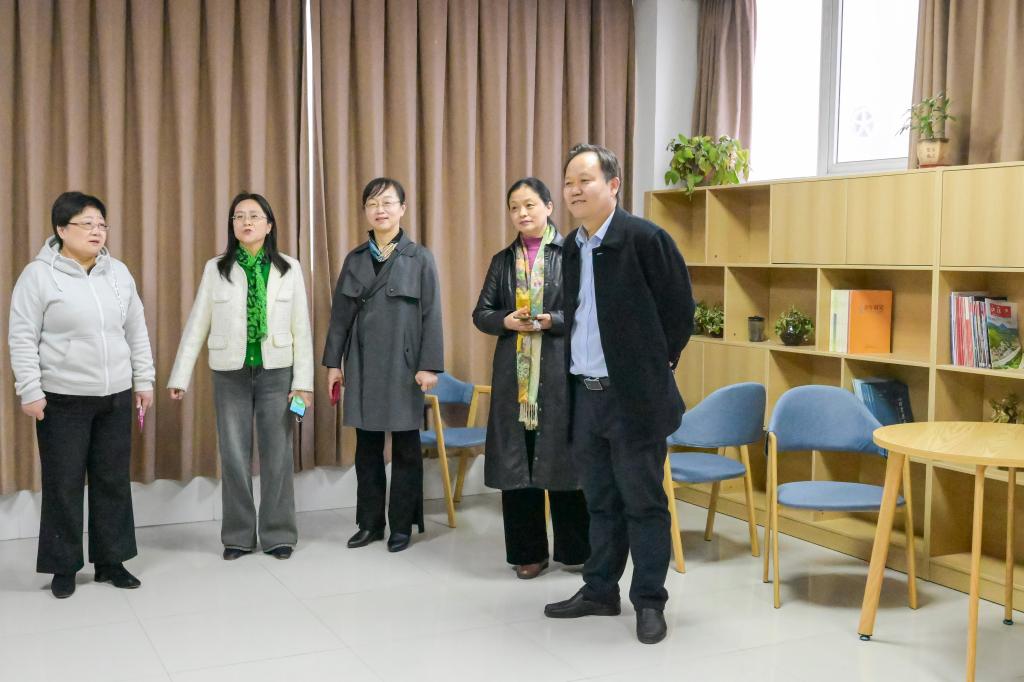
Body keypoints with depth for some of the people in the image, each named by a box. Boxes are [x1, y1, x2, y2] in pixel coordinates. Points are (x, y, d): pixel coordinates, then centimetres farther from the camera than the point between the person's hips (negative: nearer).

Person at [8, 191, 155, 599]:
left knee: (114, 481, 10)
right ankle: (63, 568, 17)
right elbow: (22, 338, -8)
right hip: (62, 400, -4)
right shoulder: (38, 275, -8)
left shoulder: (118, 272, 7)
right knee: (64, 484, 3)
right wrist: (30, 391, -12)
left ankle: (111, 561, 22)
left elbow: (137, 331, 11)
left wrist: (144, 381, 9)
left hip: (115, 398, 5)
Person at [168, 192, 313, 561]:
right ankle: (238, 535, 18)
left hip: (276, 373, 0)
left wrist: (303, 381, -4)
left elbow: (301, 329, 0)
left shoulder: (289, 268, 1)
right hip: (230, 375, 1)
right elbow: (196, 325, 3)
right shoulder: (215, 268, 2)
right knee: (234, 456, 6)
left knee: (277, 455, 4)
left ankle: (278, 534, 15)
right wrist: (180, 376, -1)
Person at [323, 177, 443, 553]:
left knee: (405, 448, 4)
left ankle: (402, 525, 14)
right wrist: (333, 362, 5)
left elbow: (431, 315, -4)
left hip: (403, 365, -3)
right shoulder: (355, 259, 9)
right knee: (367, 448, 8)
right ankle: (369, 522, 18)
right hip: (363, 365, 3)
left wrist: (429, 365, -11)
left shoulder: (419, 258, 0)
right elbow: (340, 315, 10)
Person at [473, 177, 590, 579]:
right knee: (516, 462, 5)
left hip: (560, 371, -4)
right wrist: (507, 321, -9)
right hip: (514, 374, 4)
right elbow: (481, 313, 11)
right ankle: (528, 551, 16)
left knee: (560, 457, 2)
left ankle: (574, 548, 18)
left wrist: (551, 320, -18)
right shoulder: (503, 260, 13)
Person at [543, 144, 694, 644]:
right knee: (600, 502, 17)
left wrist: (657, 365, -1)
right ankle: (599, 591, 28)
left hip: (634, 397, -7)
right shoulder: (571, 247, 10)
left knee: (643, 503, 3)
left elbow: (680, 310, -7)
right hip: (584, 394, 7)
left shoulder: (645, 238, -11)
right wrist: (577, 368, 12)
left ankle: (649, 602, 15)